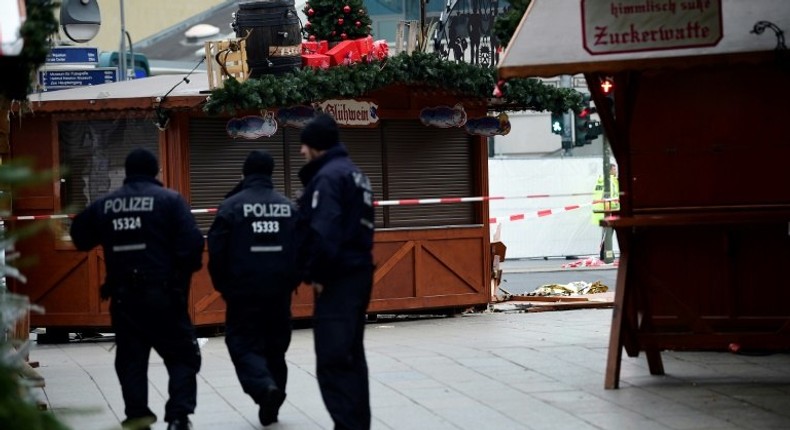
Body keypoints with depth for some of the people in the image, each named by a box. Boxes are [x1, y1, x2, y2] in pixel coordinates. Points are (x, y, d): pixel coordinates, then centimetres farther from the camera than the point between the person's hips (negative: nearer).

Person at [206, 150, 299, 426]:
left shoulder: (231, 206, -6)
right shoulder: (288, 207, 4)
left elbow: (217, 250, -8)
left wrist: (222, 285, 6)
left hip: (244, 292, -4)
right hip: (279, 291, 4)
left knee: (243, 344, 3)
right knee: (276, 347, 15)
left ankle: (264, 387, -22)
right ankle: (270, 407, 18)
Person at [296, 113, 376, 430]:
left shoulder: (328, 176, -12)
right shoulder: (355, 174, 19)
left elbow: (324, 231, -23)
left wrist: (317, 273, -14)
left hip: (337, 279, -10)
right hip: (359, 272, 10)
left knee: (333, 361, -10)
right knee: (351, 356, 15)